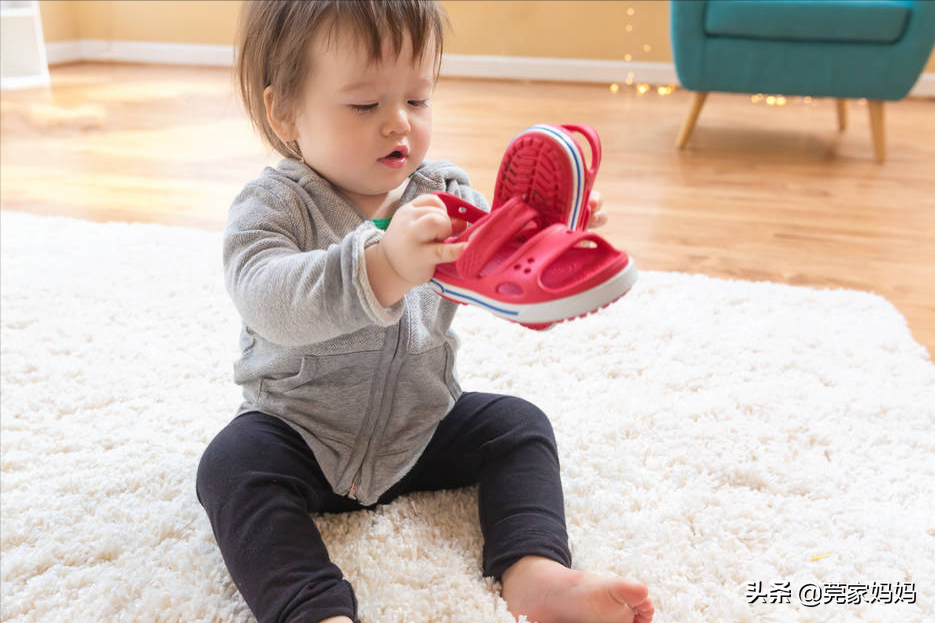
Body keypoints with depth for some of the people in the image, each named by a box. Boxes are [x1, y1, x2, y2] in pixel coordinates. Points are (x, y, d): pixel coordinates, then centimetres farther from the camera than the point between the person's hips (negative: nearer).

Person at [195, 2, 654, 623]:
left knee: (519, 425, -10)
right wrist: (382, 267, -56)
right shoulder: (273, 206, -17)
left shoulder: (445, 192, -4)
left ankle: (535, 571, -19)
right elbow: (267, 298, -38)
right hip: (301, 431, -3)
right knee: (233, 465, -27)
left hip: (423, 426, 3)